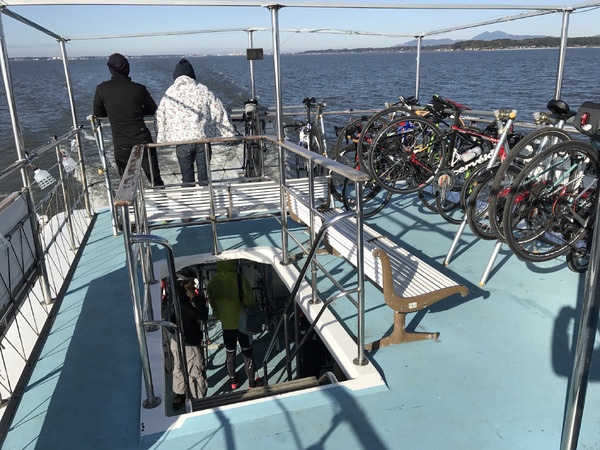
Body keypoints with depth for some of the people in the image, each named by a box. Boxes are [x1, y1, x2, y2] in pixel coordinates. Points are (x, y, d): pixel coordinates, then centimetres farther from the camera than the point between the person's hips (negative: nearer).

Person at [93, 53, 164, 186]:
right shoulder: (138, 88, -6)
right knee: (155, 179, 9)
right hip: (143, 140, 0)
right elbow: (153, 110, 7)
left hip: (121, 145, 1)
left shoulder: (102, 89, -4)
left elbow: (98, 113, 9)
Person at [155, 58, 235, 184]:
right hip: (203, 137, 0)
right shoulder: (203, 90, 4)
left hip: (181, 139, 0)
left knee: (187, 174, 9)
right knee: (204, 172, 8)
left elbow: (160, 117, 8)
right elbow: (219, 112, 6)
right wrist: (228, 133, 14)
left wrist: (160, 140, 18)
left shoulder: (169, 93, 3)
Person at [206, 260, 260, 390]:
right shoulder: (240, 279, -21)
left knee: (230, 353, 20)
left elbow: (213, 305, 4)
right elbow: (250, 302, -14)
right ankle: (252, 383, 20)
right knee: (247, 353, 10)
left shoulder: (213, 282, -9)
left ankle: (233, 380, 35)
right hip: (242, 322, -3)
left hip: (226, 324, 3)